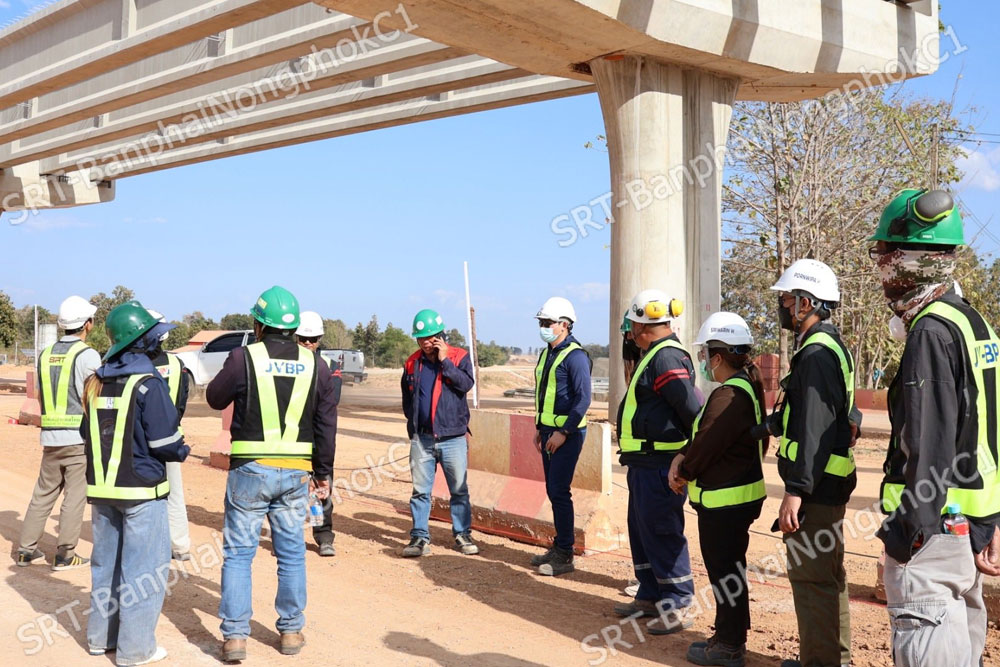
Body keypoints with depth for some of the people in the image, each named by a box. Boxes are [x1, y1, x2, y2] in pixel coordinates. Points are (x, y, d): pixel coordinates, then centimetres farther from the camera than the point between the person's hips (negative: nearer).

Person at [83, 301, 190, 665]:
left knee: (106, 561, 19)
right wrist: (183, 451, 2)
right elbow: (165, 441, -18)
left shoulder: (96, 382, 4)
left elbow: (87, 432, 12)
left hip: (101, 487, 7)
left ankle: (101, 636, 30)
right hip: (141, 489, -7)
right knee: (143, 567, 2)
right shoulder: (148, 384, -17)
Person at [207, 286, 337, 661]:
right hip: (296, 473, 3)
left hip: (251, 469, -3)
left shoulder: (244, 357, -8)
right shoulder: (313, 363, 2)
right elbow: (327, 423, 5)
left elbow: (215, 398, 8)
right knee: (291, 553, 13)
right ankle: (291, 631, 21)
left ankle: (235, 636, 8)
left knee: (238, 553, 7)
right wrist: (323, 472, 13)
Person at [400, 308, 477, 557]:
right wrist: (413, 421, 12)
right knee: (420, 491, 5)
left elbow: (466, 383, -18)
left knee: (459, 490, 6)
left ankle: (462, 535, 17)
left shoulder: (458, 357, 0)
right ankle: (420, 537, 12)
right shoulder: (412, 364, 9)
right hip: (421, 438, 2)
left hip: (453, 437, -2)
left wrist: (444, 360, -17)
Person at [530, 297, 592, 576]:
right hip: (549, 430, 9)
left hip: (567, 432, -9)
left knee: (559, 491, -8)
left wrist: (563, 432, -19)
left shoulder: (575, 356, -14)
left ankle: (565, 555, 0)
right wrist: (539, 428, 19)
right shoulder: (546, 353, 14)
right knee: (553, 490, 11)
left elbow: (583, 398, -19)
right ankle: (559, 547, 21)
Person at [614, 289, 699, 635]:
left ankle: (676, 608, 7)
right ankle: (650, 596, 31)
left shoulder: (666, 358, -18)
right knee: (642, 531, 19)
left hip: (659, 466, -11)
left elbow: (693, 410, -25)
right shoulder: (655, 355, 16)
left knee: (662, 534, -3)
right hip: (645, 463, 11)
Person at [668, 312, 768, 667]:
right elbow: (703, 435, 14)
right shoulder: (745, 387, 13)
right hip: (736, 495, 11)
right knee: (727, 570, 19)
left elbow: (707, 443, -21)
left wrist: (684, 472, -4)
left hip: (726, 500, -11)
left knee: (725, 571, 1)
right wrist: (682, 458, 1)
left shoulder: (729, 395, -22)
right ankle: (729, 638, 31)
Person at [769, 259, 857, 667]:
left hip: (815, 489, -11)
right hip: (825, 486, 11)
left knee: (814, 579, -4)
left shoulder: (816, 354, -18)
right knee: (816, 576, 19)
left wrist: (796, 491, -25)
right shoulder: (827, 347, 15)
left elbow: (814, 430, -24)